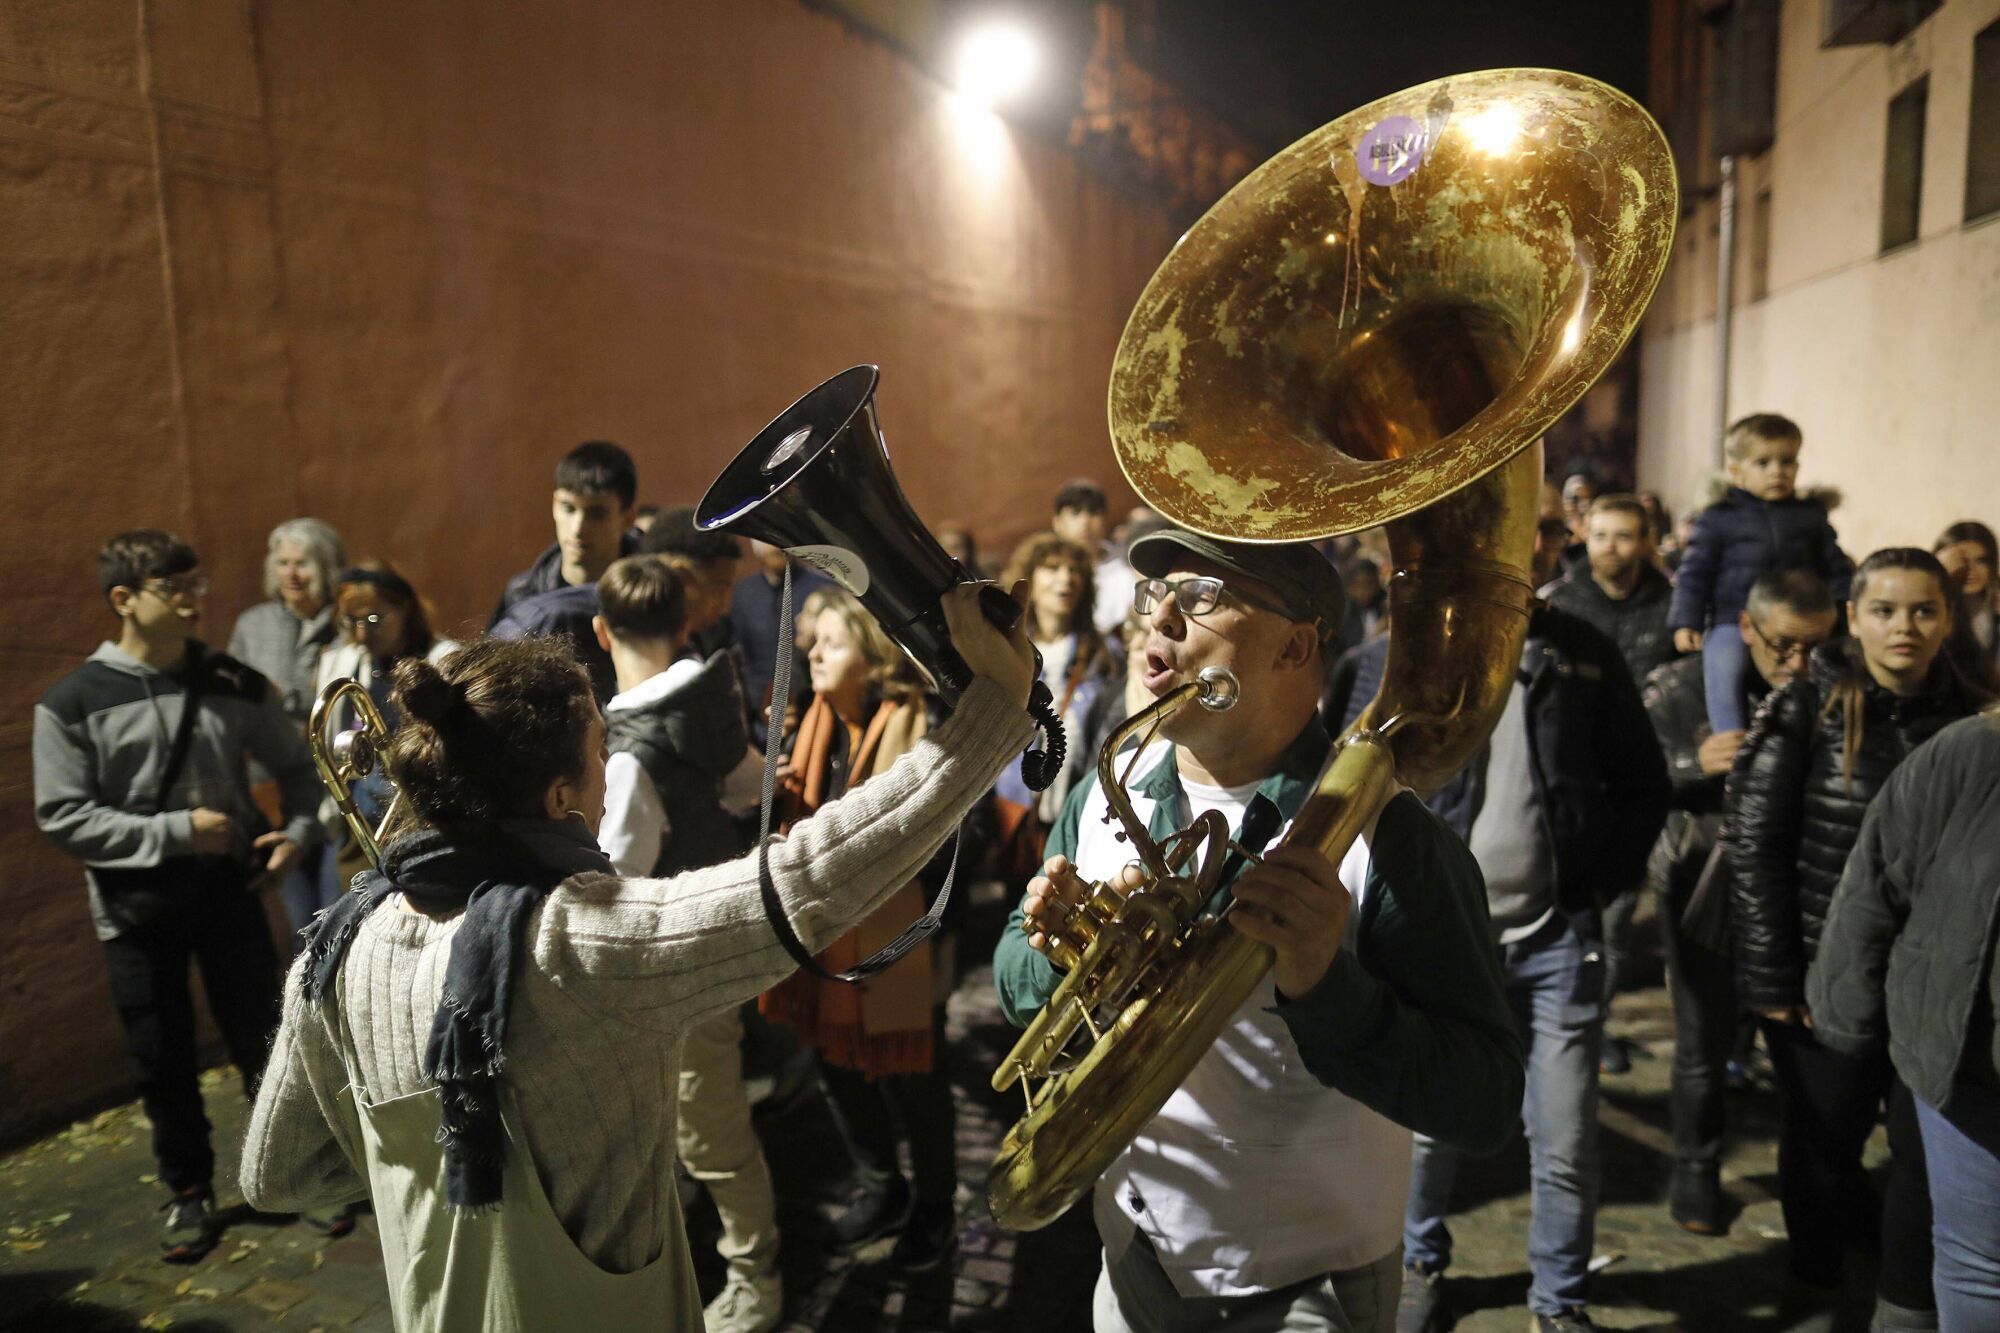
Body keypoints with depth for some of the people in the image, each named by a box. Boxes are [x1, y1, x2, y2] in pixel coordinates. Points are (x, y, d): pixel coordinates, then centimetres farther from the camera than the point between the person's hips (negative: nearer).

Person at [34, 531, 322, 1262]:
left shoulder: (235, 684, -2)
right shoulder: (71, 702, -9)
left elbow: (297, 766, 8)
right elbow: (62, 817, -10)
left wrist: (299, 829, -8)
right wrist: (175, 831, -18)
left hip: (228, 890, 1)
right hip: (136, 908, -1)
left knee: (263, 1042, 8)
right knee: (163, 1061, 11)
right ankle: (190, 1192, 30)